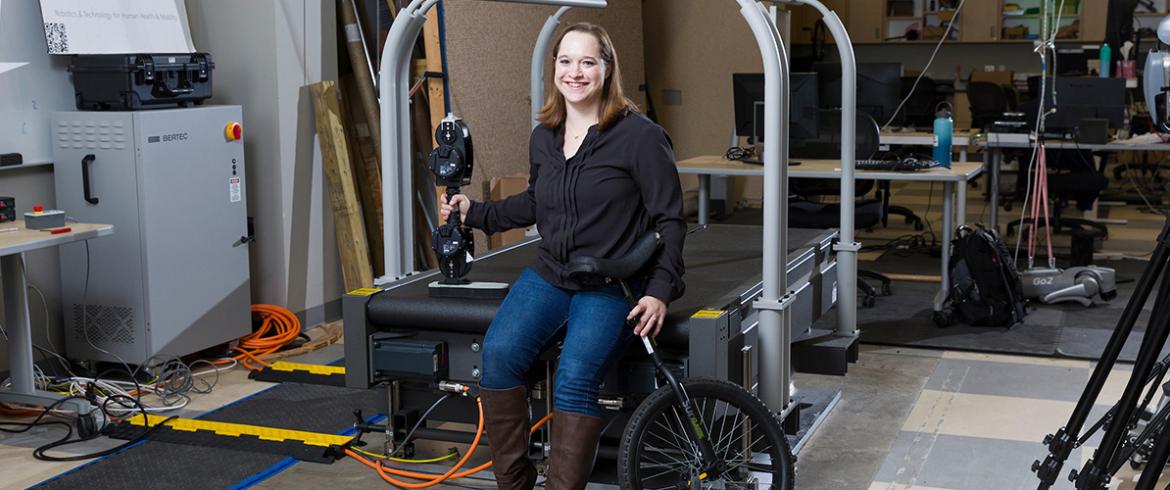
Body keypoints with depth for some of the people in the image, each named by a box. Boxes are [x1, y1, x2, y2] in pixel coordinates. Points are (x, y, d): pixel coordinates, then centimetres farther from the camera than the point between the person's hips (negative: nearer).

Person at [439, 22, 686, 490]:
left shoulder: (640, 135, -8)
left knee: (574, 377, -27)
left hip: (612, 286, -5)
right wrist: (475, 213, 16)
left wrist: (660, 290, -13)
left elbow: (669, 219, -5)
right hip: (549, 274, 5)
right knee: (499, 352, -20)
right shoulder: (543, 138, 9)